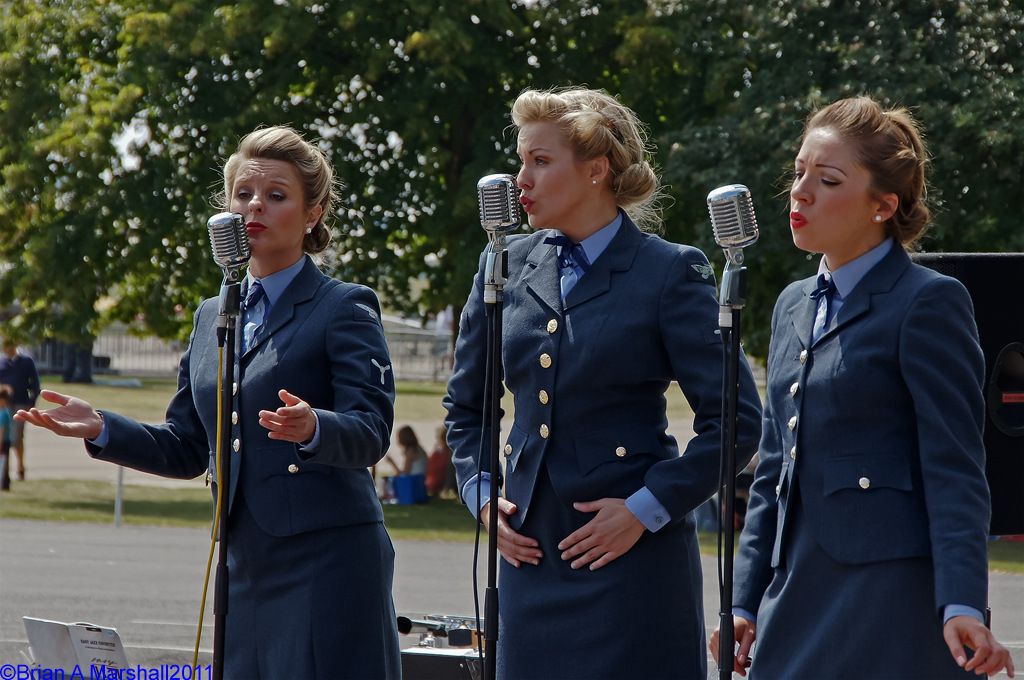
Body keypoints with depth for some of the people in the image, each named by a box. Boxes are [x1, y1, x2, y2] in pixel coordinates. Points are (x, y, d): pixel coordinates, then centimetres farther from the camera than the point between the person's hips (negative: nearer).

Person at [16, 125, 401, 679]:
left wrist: (312, 429, -35)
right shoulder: (212, 317, 17)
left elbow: (371, 433, -14)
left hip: (327, 559, -6)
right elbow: (188, 449, 18)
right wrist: (101, 429, 4)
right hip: (245, 565, 6)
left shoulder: (345, 309, -3)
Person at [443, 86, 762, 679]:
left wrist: (646, 509, -12)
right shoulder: (508, 269, 10)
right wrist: (482, 494, 7)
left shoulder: (670, 273, -6)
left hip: (633, 560, -5)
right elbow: (465, 406, 22)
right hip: (532, 553, 5)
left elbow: (737, 420, -8)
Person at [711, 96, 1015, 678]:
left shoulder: (930, 303, -6)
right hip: (799, 597, 7)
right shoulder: (795, 307, 17)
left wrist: (962, 607, -20)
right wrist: (747, 602, 17)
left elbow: (955, 469, -12)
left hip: (891, 601, -7)